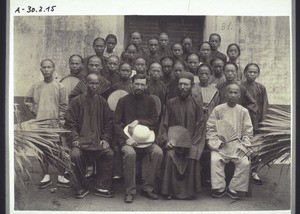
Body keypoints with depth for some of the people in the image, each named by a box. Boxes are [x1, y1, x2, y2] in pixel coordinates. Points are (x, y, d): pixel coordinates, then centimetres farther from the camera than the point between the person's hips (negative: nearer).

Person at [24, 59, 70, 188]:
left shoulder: (59, 87, 1)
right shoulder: (36, 87, 8)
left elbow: (64, 105, -1)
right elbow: (27, 100, 19)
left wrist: (60, 119, -7)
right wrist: (35, 110, 7)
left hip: (55, 123, -3)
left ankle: (61, 177, 7)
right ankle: (46, 176, 18)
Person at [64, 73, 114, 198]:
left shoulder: (102, 102, 12)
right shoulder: (77, 101, 5)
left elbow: (109, 123, 11)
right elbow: (70, 123, 2)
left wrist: (105, 139, -3)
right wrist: (74, 139, -12)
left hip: (98, 140, 2)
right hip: (81, 139, -2)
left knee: (109, 153, -25)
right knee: (75, 154, -30)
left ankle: (101, 187, -9)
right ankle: (82, 188, -8)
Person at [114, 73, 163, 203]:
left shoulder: (149, 101, 12)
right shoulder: (123, 101, 5)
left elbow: (154, 121, 7)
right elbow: (117, 124, 0)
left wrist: (138, 121, -9)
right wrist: (126, 139, -16)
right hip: (127, 138, -2)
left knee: (158, 152, -27)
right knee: (130, 153, -34)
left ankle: (147, 188, -12)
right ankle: (129, 191, -19)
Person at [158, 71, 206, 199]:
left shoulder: (197, 105, 10)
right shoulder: (171, 103, 14)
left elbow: (200, 128, 4)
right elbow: (164, 124, 10)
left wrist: (189, 144, -10)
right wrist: (166, 140, -8)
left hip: (191, 142, 0)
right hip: (173, 141, 1)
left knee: (192, 157, -31)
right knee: (170, 156, -30)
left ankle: (188, 191, -15)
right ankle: (170, 191, -19)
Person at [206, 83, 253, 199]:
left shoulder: (243, 111, 6)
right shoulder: (218, 109, 3)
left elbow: (248, 131, 5)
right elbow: (210, 128, 1)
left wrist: (243, 146, -8)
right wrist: (216, 143, -11)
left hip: (237, 144, 1)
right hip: (220, 145, -1)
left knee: (245, 163, -22)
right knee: (214, 160, -27)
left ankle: (234, 189, -5)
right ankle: (219, 188, -10)